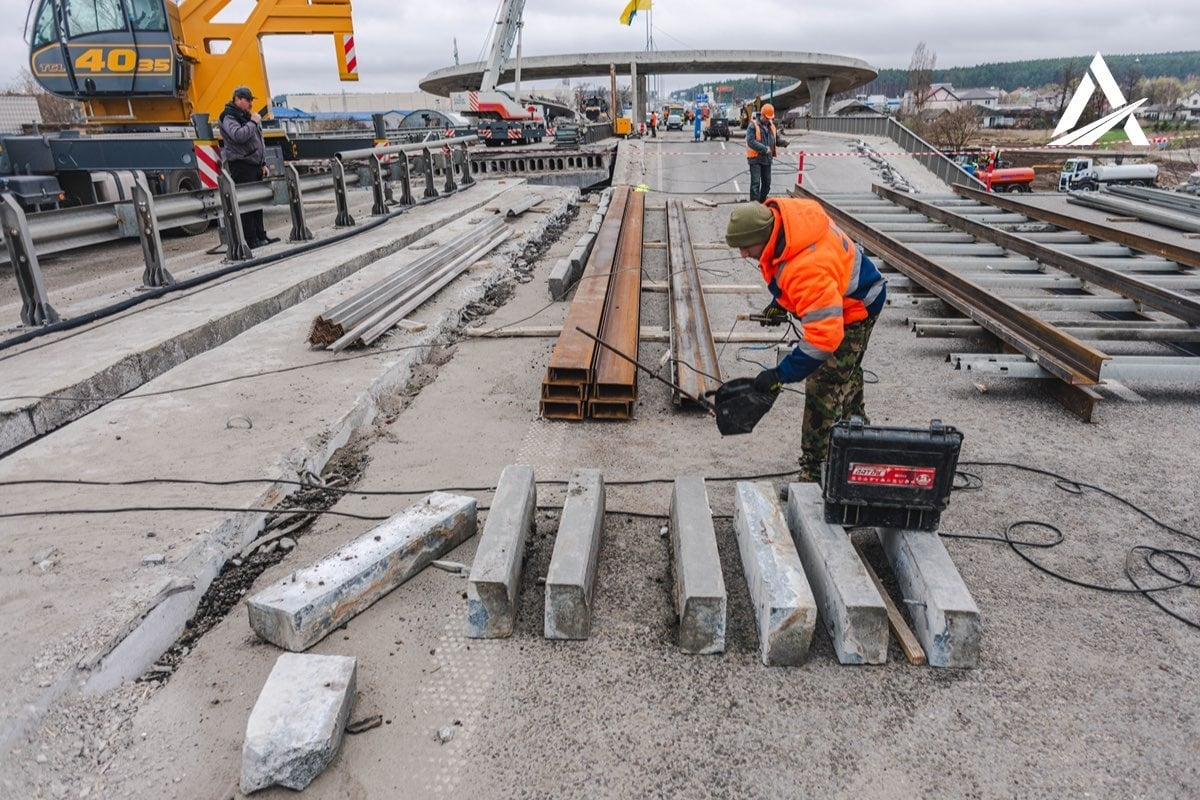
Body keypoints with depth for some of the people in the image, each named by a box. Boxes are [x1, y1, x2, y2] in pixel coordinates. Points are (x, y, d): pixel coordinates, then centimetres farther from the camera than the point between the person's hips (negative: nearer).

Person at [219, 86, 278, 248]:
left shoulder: (247, 116, 21)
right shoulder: (229, 118, -8)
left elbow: (259, 142, 25)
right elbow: (238, 135, -27)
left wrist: (262, 164, 21)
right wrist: (253, 122, -16)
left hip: (254, 165, 9)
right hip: (241, 166, -9)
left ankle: (260, 236, 19)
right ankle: (251, 239, -8)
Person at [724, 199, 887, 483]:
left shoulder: (809, 269, -44)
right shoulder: (777, 213, -17)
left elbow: (824, 335, -46)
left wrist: (781, 374, -42)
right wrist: (780, 300, 6)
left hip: (852, 310, -10)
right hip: (836, 296, 10)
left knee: (824, 391, -11)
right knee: (846, 375, 27)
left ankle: (812, 474, -1)